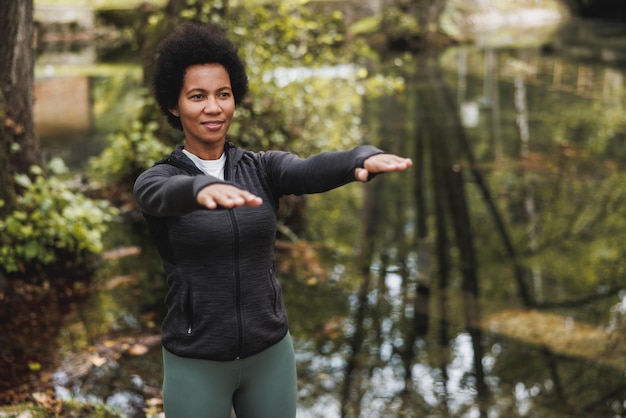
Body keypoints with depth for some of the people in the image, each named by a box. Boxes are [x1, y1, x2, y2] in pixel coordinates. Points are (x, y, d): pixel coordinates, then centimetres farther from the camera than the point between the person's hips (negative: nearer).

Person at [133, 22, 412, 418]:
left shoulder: (265, 168, -2)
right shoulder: (157, 181, -9)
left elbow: (311, 171, -25)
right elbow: (165, 195, -35)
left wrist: (364, 158, -49)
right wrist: (204, 189, -61)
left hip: (268, 354, 3)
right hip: (197, 363, -2)